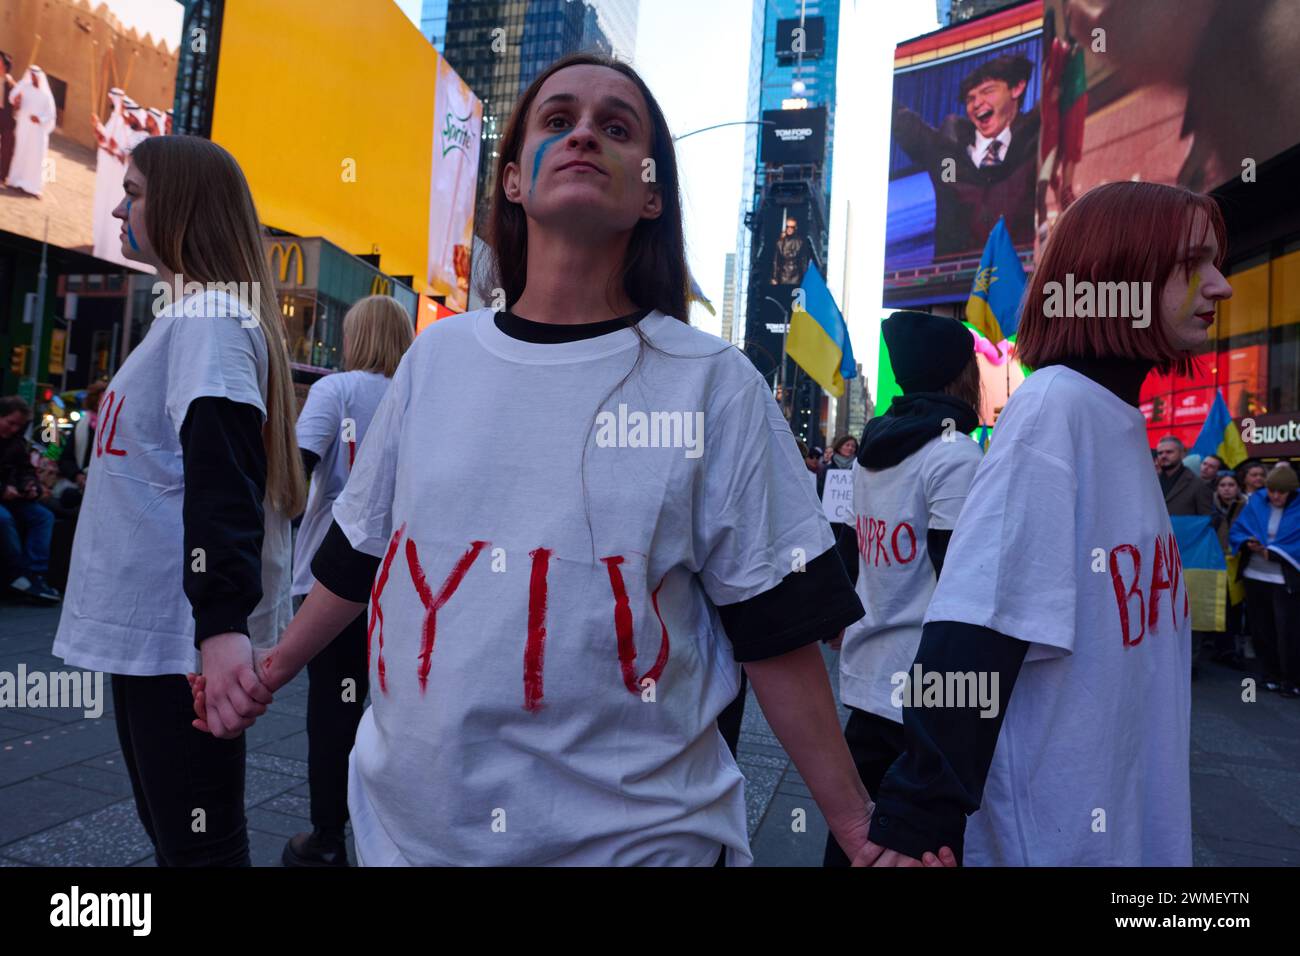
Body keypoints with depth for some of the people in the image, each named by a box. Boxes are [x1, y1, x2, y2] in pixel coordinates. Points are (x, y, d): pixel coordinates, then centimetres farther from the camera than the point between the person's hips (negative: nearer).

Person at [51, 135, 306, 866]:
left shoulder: (210, 315, -13)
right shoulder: (191, 315, 18)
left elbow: (224, 481, -28)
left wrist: (223, 622, -39)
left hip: (186, 631, -10)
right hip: (155, 623, 10)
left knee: (198, 843, -2)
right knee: (173, 828, 20)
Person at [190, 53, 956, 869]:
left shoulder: (715, 384, -9)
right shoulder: (436, 357, 0)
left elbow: (775, 635, -6)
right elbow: (360, 558, 11)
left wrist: (861, 830, -4)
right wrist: (268, 673, 21)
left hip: (634, 833, -3)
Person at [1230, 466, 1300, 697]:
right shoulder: (1255, 502, 4)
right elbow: (1237, 531, 4)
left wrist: (1270, 552, -18)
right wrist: (1249, 543, -15)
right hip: (1255, 577, 4)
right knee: (1261, 630, 11)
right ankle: (1271, 674, 25)